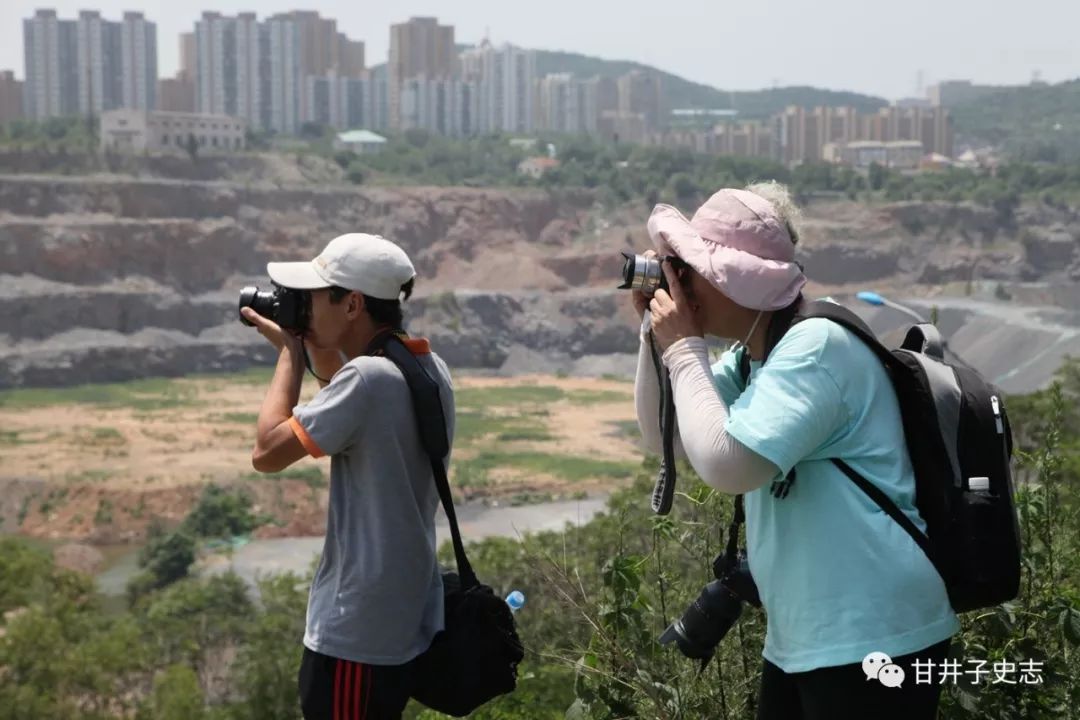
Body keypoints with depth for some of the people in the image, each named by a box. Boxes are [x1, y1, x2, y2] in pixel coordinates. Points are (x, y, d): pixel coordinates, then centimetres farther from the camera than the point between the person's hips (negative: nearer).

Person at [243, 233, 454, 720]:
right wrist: (310, 346, 13)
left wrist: (291, 353, -8)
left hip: (358, 630, -9)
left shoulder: (368, 376, -23)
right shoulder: (429, 370, 5)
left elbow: (267, 452, -19)